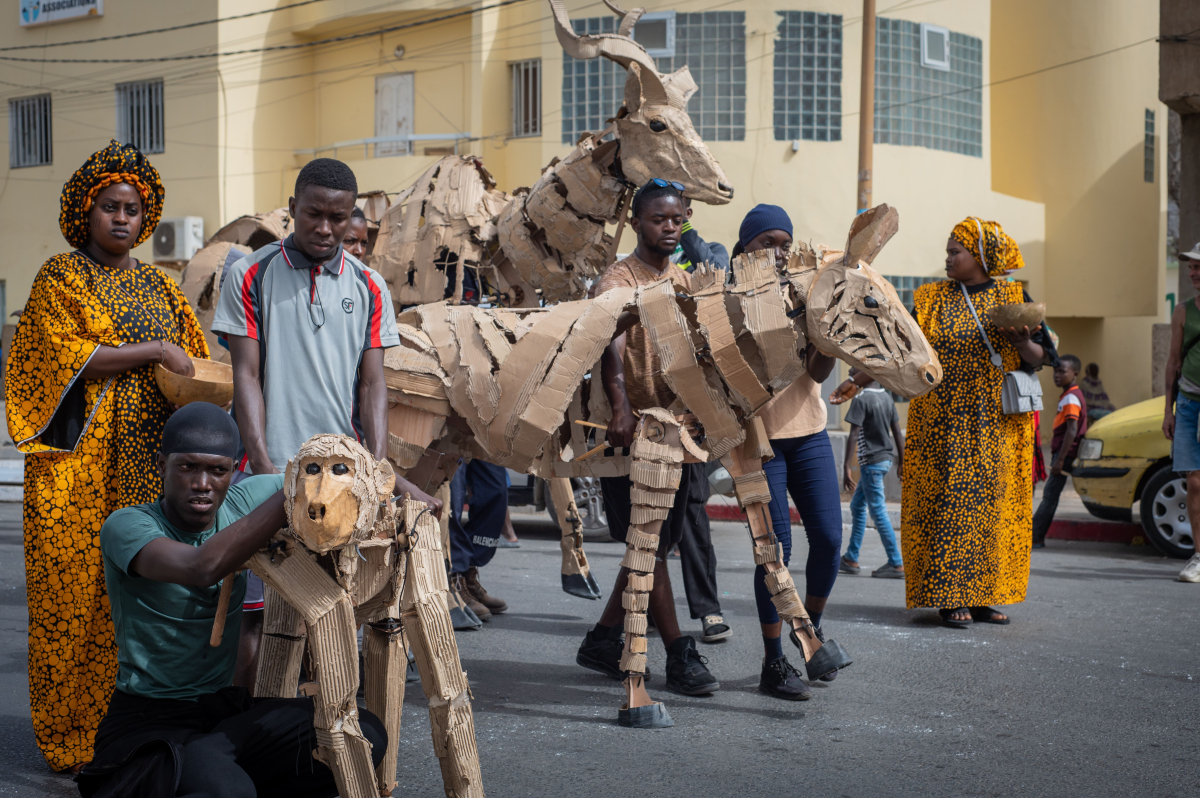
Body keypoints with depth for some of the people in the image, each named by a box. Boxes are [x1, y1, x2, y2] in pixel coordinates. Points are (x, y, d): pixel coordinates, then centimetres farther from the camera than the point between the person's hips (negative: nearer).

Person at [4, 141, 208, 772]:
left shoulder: (157, 286, 18)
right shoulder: (60, 277, 2)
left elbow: (195, 361, 19)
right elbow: (66, 356, -11)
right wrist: (154, 351, -15)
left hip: (147, 463, 5)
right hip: (80, 465, -4)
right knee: (77, 591, -4)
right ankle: (72, 738, 4)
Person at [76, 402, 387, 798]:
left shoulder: (241, 501, 4)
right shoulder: (126, 527, -12)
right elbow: (203, 567, -33)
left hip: (228, 707, 6)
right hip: (150, 722, -6)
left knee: (365, 734, -18)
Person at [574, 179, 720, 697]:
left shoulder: (683, 281, 16)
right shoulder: (616, 282, -8)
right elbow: (611, 351, -25)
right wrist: (622, 411, -41)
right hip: (631, 430, -7)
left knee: (656, 543, 11)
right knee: (649, 545, -4)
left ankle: (603, 640, 21)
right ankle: (680, 656, 0)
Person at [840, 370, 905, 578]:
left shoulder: (861, 400, -14)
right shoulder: (887, 398, 9)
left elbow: (854, 435, -18)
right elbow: (897, 433, 11)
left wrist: (846, 467, -18)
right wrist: (902, 464, 16)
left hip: (871, 461, -9)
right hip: (886, 458, 9)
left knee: (878, 512, -4)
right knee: (857, 506, 17)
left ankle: (896, 564, -4)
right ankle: (851, 559, 21)